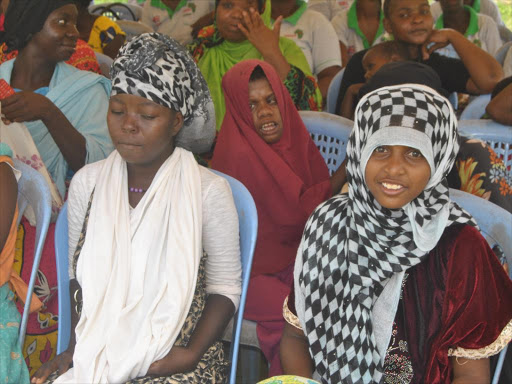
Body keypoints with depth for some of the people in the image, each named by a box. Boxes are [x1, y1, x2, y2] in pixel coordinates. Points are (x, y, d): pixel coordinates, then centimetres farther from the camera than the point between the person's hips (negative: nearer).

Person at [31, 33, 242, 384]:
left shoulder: (209, 192, -6)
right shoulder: (87, 183, 5)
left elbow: (225, 287, 0)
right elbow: (79, 275, 12)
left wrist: (193, 353, -11)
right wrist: (77, 346, 0)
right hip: (93, 355, 3)